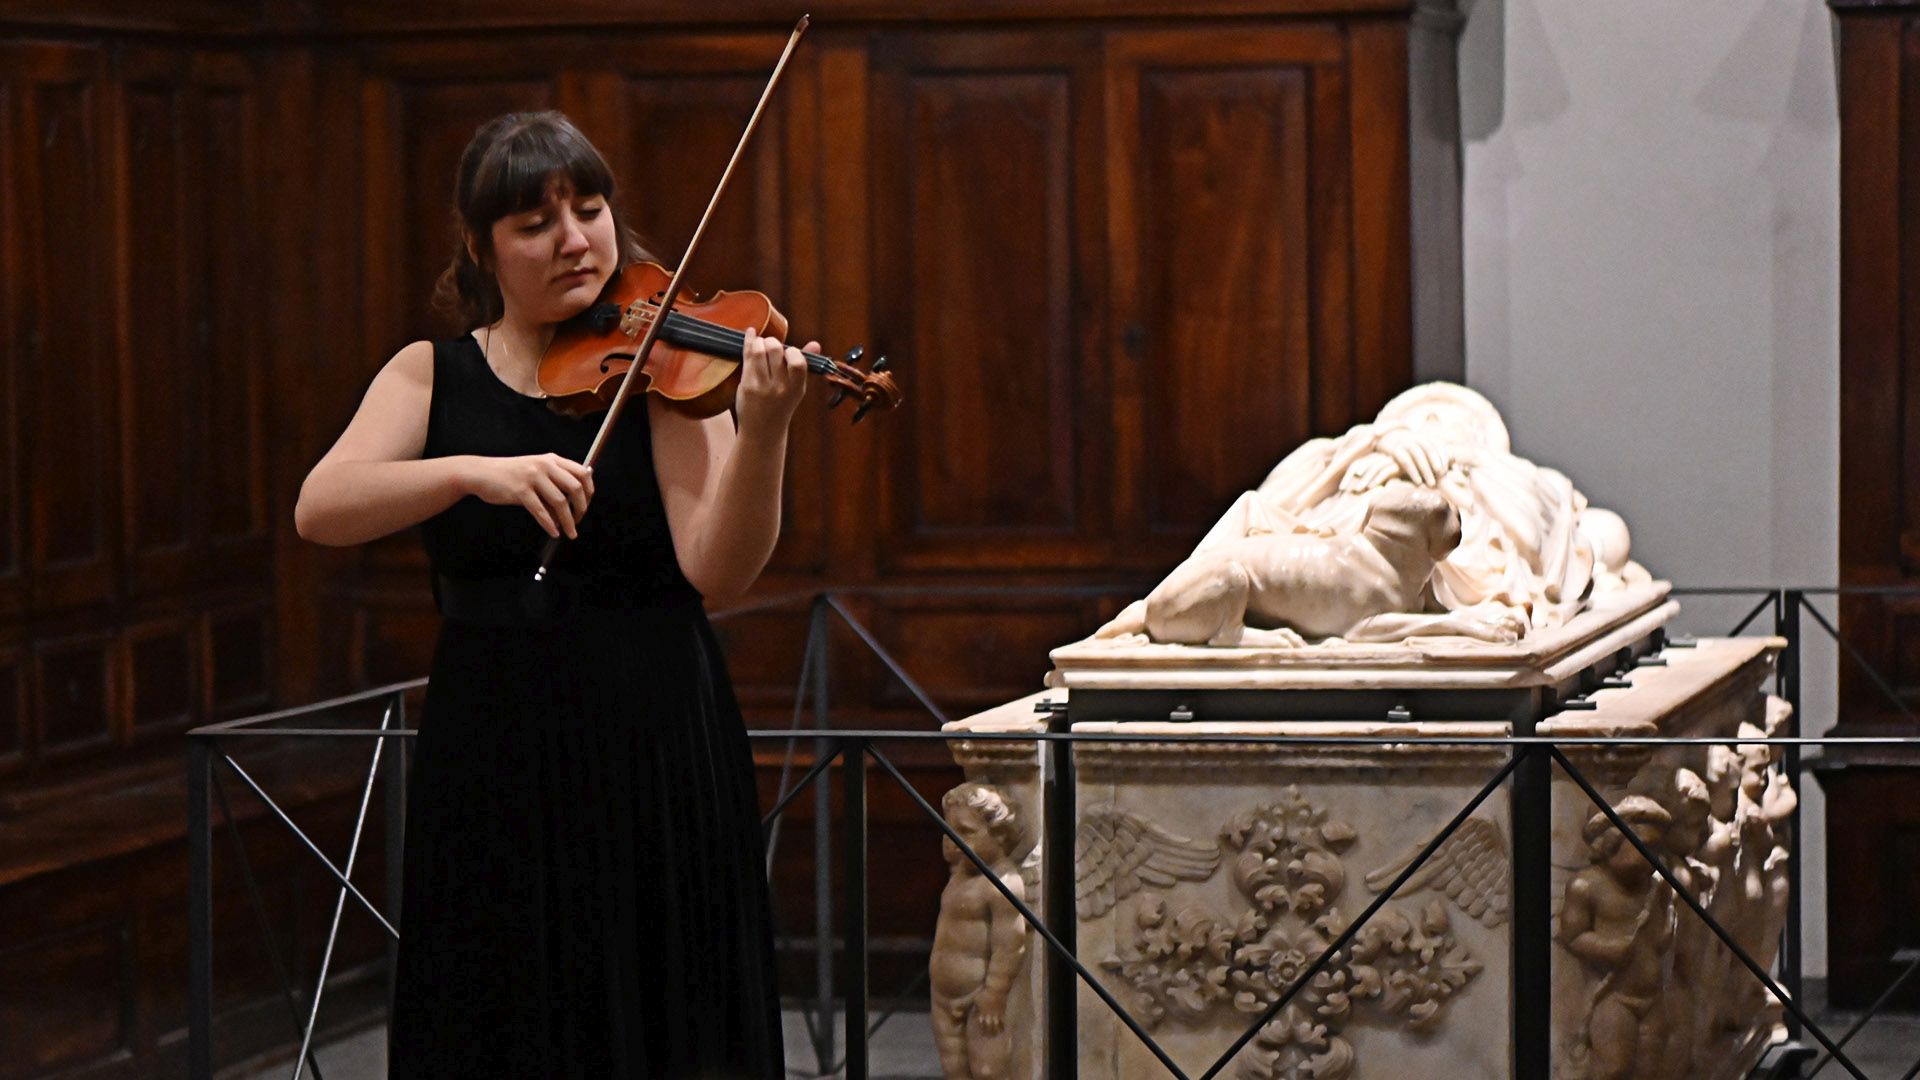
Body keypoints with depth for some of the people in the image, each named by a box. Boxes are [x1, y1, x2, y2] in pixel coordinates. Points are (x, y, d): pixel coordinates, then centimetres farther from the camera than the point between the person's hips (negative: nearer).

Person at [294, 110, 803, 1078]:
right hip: (493, 766, 2)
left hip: (655, 754, -2)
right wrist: (474, 472, -28)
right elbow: (319, 509, -13)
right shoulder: (433, 378, 5)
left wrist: (762, 433, -31)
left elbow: (716, 568, -14)